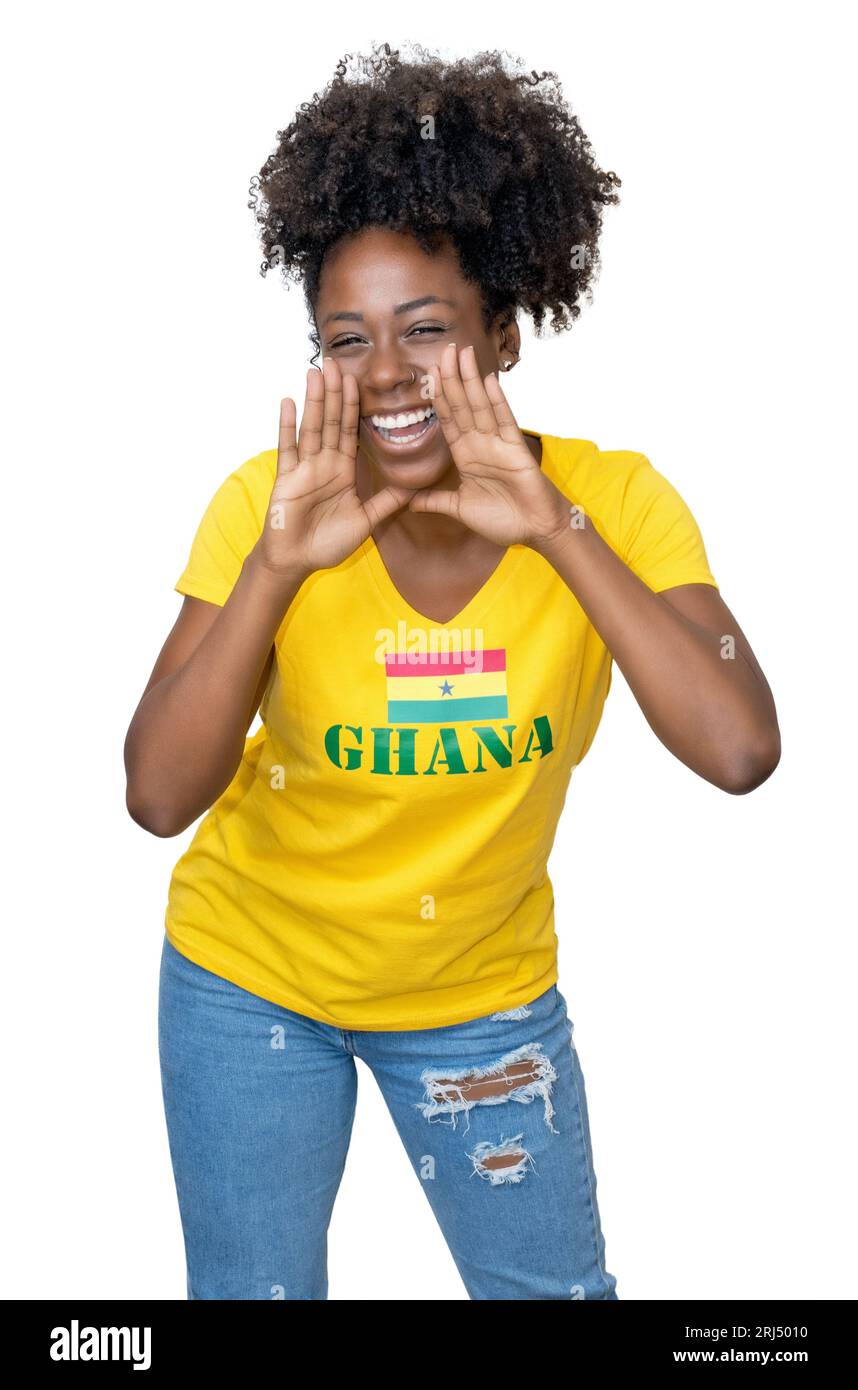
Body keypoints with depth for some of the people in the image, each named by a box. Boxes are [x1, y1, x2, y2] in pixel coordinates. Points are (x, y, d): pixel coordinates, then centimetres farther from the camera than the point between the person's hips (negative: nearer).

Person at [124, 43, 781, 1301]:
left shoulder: (611, 501, -19)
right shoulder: (265, 504, -20)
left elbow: (740, 752, -32)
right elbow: (158, 797, -27)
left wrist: (555, 530, -36)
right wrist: (274, 566, -37)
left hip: (485, 987, 1)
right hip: (254, 976, 0)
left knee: (555, 1288, 16)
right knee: (254, 1292, 17)